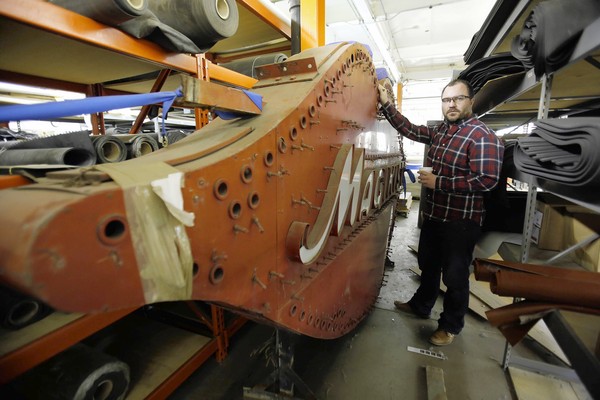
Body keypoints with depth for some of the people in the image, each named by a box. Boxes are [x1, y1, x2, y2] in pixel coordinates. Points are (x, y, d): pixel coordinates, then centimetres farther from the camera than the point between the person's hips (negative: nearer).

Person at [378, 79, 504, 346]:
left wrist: (438, 182, -22)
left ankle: (451, 326, 31)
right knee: (428, 266, 23)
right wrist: (386, 103, 1)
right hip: (433, 215, 8)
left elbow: (487, 180, -22)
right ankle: (420, 306, 44)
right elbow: (408, 129, 8)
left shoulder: (483, 136, -15)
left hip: (461, 222, -7)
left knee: (455, 276, 9)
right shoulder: (440, 131, 9)